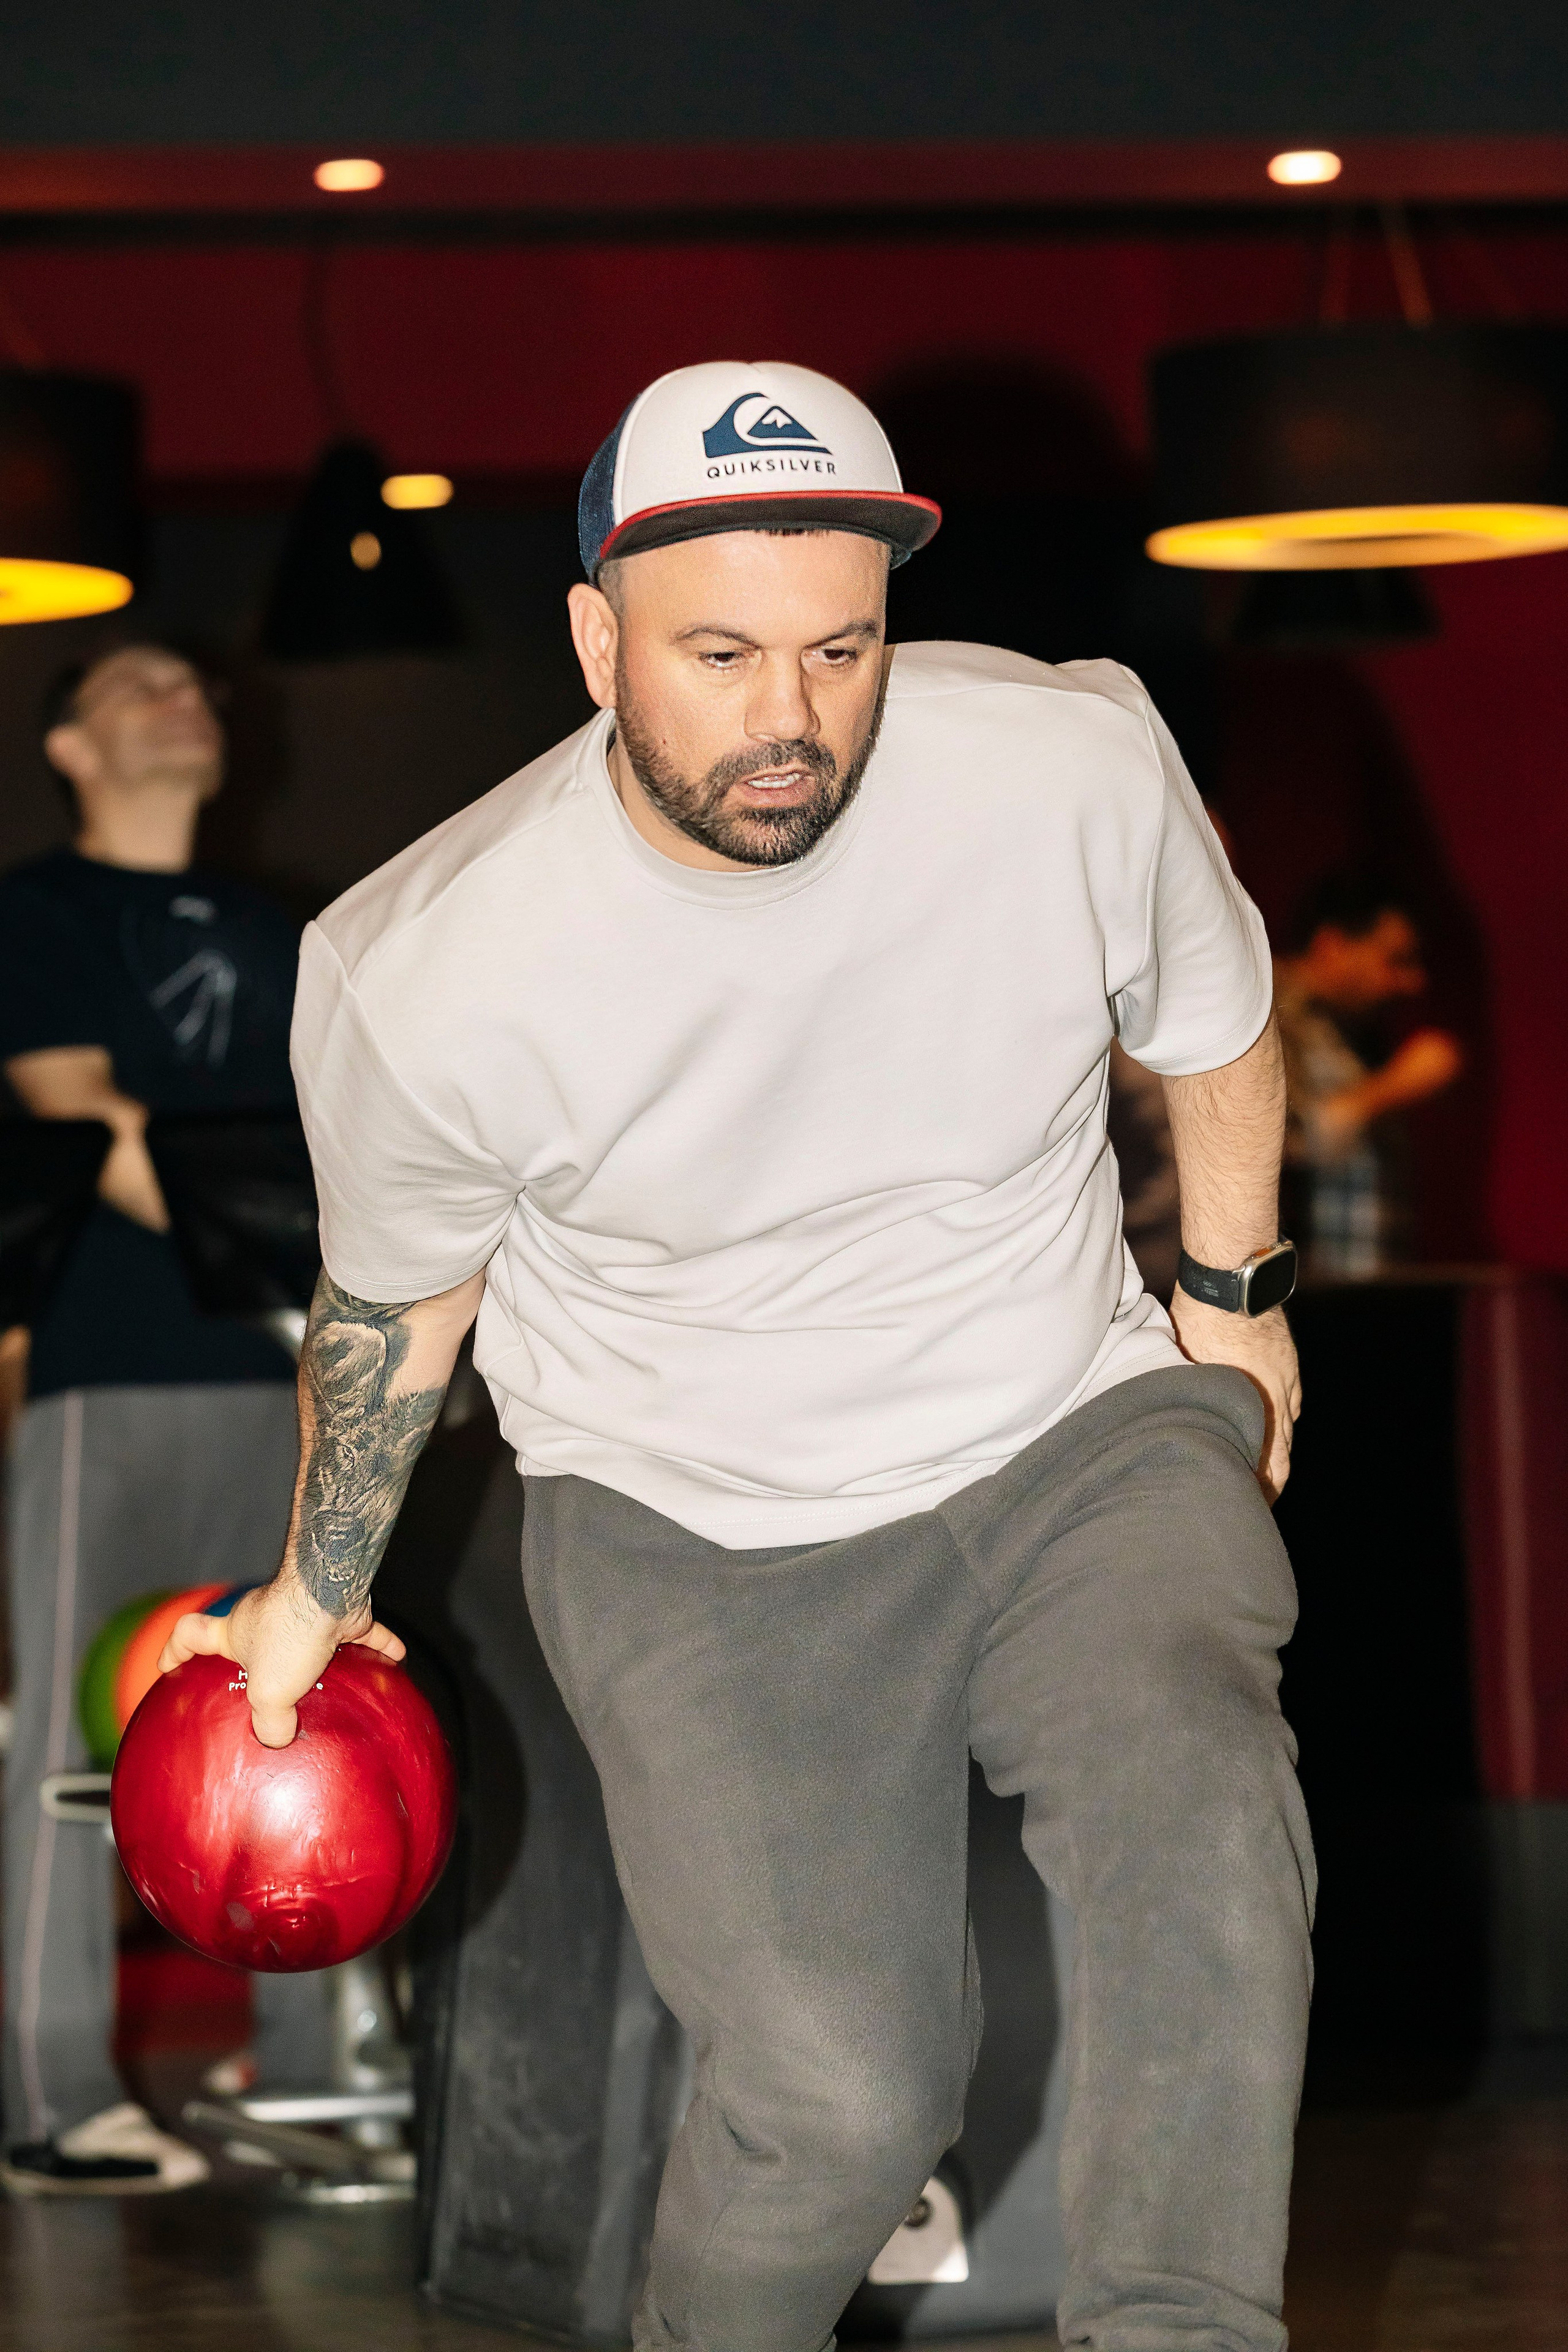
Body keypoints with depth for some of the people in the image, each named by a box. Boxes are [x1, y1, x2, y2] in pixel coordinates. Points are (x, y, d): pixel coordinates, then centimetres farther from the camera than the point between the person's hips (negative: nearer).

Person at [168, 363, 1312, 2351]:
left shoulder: (1076, 769, -16)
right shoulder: (431, 976, -19)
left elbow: (1207, 1016, 8)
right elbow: (390, 1296, 2)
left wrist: (1234, 1290, 21)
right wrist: (313, 1592, 17)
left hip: (1081, 1438, 2)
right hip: (695, 1532, -1)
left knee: (1201, 1835, -30)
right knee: (840, 2089, -16)